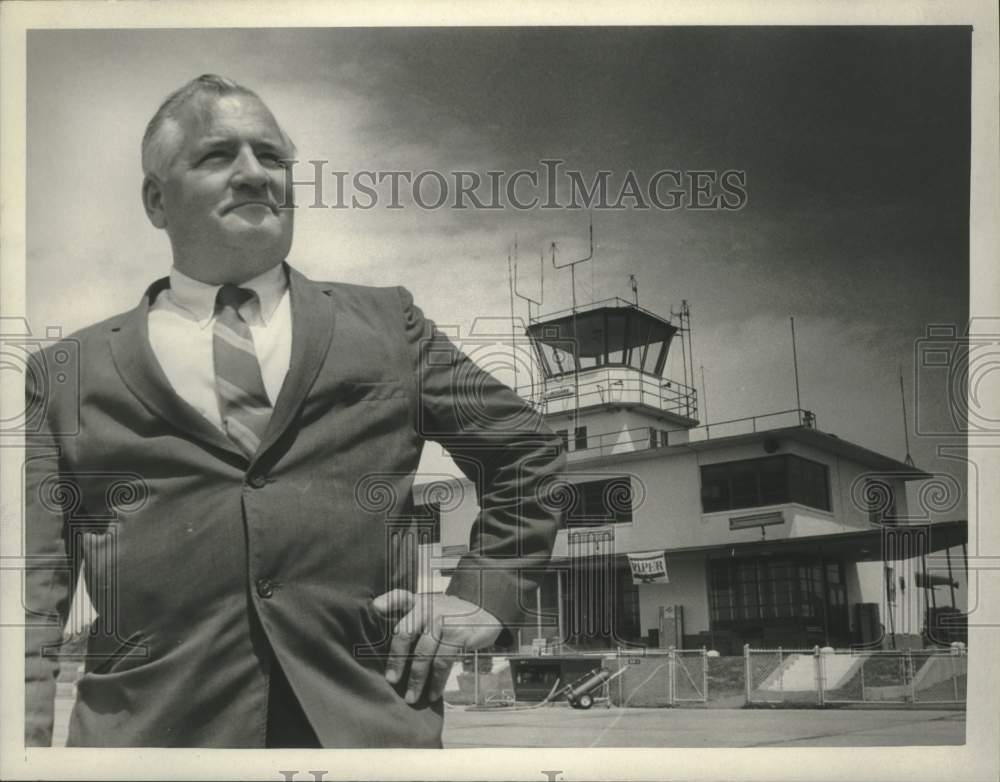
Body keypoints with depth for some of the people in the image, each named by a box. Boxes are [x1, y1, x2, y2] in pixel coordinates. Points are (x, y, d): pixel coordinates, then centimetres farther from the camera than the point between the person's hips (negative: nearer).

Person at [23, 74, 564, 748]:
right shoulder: (68, 374, 8)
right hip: (151, 728, 0)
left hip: (366, 723, 1)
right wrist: (27, 744, -6)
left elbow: (530, 451, 18)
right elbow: (33, 598, 6)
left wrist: (484, 593, 6)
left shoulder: (387, 325, 11)